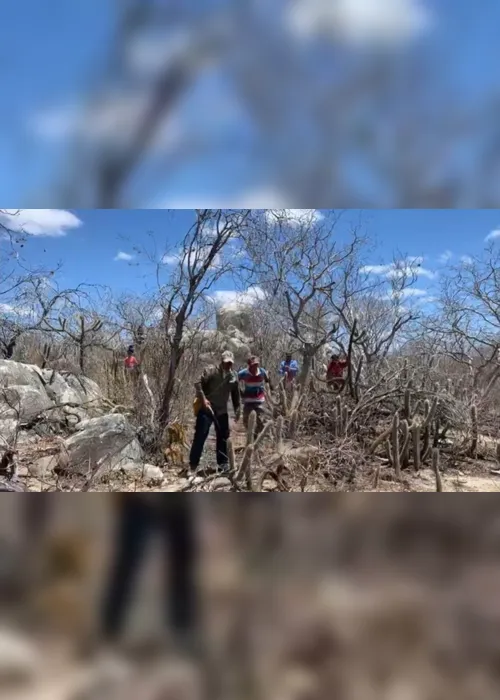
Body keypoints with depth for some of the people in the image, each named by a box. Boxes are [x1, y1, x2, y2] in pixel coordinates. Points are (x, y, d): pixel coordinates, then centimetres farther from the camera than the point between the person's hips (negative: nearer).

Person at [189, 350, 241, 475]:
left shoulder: (234, 376, 6)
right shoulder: (211, 371, -10)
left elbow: (236, 394, 14)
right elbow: (198, 384, -15)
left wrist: (237, 410, 11)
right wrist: (203, 399, -22)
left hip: (222, 411, 6)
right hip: (206, 408, -6)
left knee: (223, 437, 11)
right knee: (200, 435, -7)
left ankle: (223, 463, 23)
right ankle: (193, 464, 0)